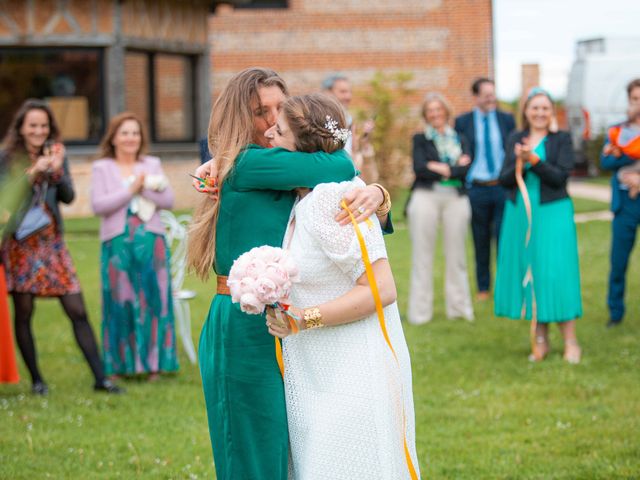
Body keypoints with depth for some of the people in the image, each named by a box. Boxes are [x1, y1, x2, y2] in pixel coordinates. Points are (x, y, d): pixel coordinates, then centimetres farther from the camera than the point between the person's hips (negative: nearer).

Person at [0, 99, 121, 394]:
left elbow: (68, 197, 1)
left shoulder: (56, 154, 9)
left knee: (77, 311, -1)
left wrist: (57, 170, -14)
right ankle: (36, 380, 13)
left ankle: (100, 378, 0)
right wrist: (33, 173, -19)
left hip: (51, 242, 3)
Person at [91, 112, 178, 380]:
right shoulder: (102, 168, 7)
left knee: (153, 298, 0)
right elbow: (98, 205, -6)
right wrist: (130, 190, -10)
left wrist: (144, 187, -11)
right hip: (117, 242, -1)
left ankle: (154, 363, 5)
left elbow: (168, 200, 3)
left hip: (151, 240, 2)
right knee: (119, 301, -2)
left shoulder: (152, 165, 12)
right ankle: (120, 365, 4)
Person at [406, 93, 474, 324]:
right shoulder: (420, 139, 10)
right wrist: (454, 168, -6)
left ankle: (459, 307, 11)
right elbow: (419, 168, -7)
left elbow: (465, 170, 0)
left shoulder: (460, 139, 15)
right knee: (422, 255, -2)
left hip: (456, 199, 2)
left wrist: (440, 168, -7)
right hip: (426, 197, -2)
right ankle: (420, 311, 2)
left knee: (456, 254, 3)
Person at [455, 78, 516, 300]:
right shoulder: (462, 122, 3)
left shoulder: (507, 120, 6)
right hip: (476, 188, 0)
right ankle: (483, 288, 17)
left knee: (504, 236, -6)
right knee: (481, 240, 7)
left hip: (503, 187, 0)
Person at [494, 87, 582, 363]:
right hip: (520, 214, 4)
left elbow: (560, 177, -10)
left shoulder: (561, 140, 1)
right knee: (528, 273, 3)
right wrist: (519, 163, -15)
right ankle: (540, 341, 11)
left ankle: (570, 342, -2)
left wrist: (533, 160, -21)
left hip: (552, 213, -4)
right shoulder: (515, 140, 10)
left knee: (556, 273, -8)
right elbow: (504, 180, 3)